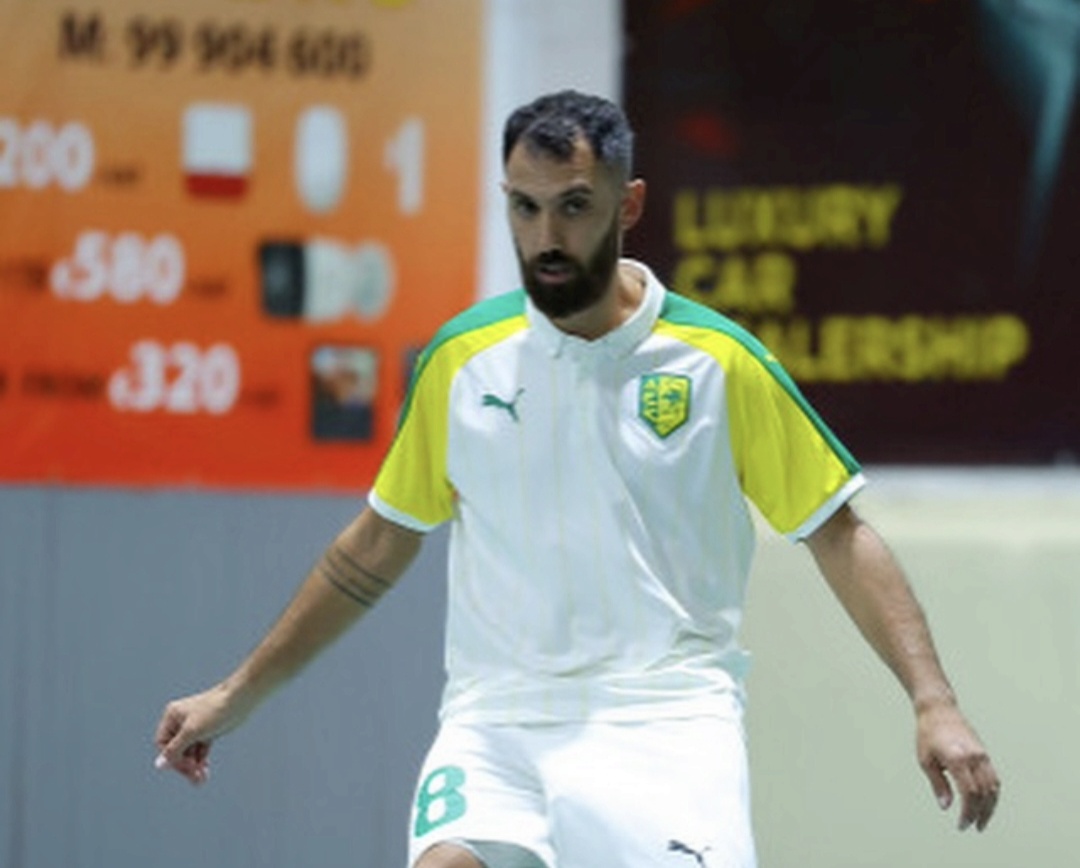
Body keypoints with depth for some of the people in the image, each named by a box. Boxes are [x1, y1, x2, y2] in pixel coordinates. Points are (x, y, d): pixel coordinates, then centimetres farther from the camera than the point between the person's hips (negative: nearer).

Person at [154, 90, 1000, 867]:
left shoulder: (720, 361, 2)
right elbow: (377, 546, 20)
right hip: (495, 721, 2)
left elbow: (840, 536, 7)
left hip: (667, 717, -2)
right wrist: (237, 694, 21)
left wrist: (934, 703, -4)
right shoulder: (461, 359, 8)